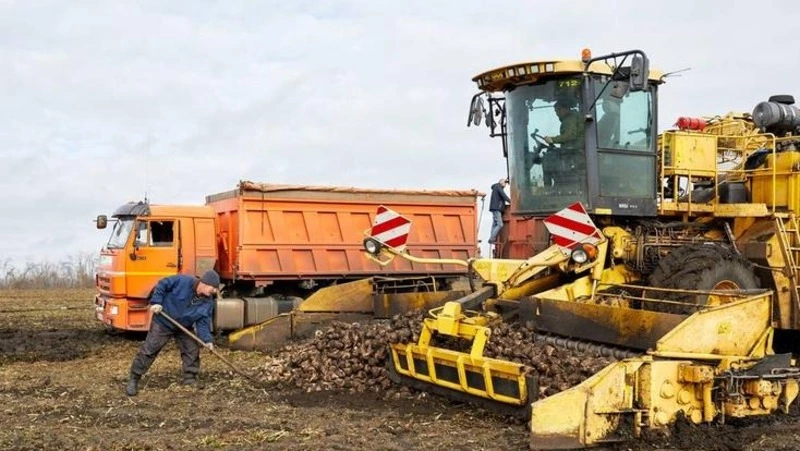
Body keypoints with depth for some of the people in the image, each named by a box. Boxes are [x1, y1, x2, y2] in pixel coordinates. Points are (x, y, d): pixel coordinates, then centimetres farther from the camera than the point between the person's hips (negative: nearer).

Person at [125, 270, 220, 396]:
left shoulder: (208, 302, -12)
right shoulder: (183, 281, -27)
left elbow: (203, 323, -10)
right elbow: (162, 285, -17)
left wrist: (207, 340, -22)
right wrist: (156, 302, -23)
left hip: (184, 328, 5)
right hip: (163, 323, -5)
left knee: (192, 351, 1)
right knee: (149, 350, -3)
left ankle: (190, 381, 16)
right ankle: (133, 380, 7)